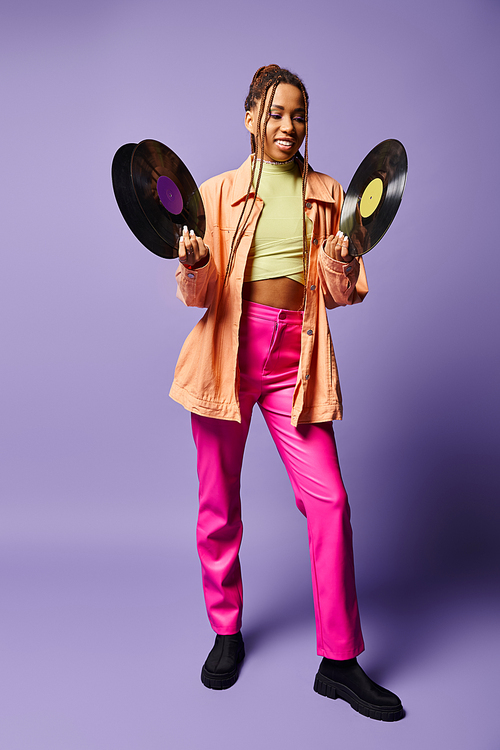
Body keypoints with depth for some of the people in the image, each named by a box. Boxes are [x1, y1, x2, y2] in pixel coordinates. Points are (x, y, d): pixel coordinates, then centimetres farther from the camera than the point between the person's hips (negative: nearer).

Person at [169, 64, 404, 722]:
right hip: (229, 348, 0)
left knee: (329, 499, -7)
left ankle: (339, 661, 10)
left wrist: (342, 269, -11)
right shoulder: (219, 192, 7)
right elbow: (196, 295, 5)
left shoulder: (328, 195, 12)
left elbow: (343, 295, 11)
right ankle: (226, 632, 29)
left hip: (296, 357, 1)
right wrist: (194, 267, -17)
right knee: (218, 502, 6)